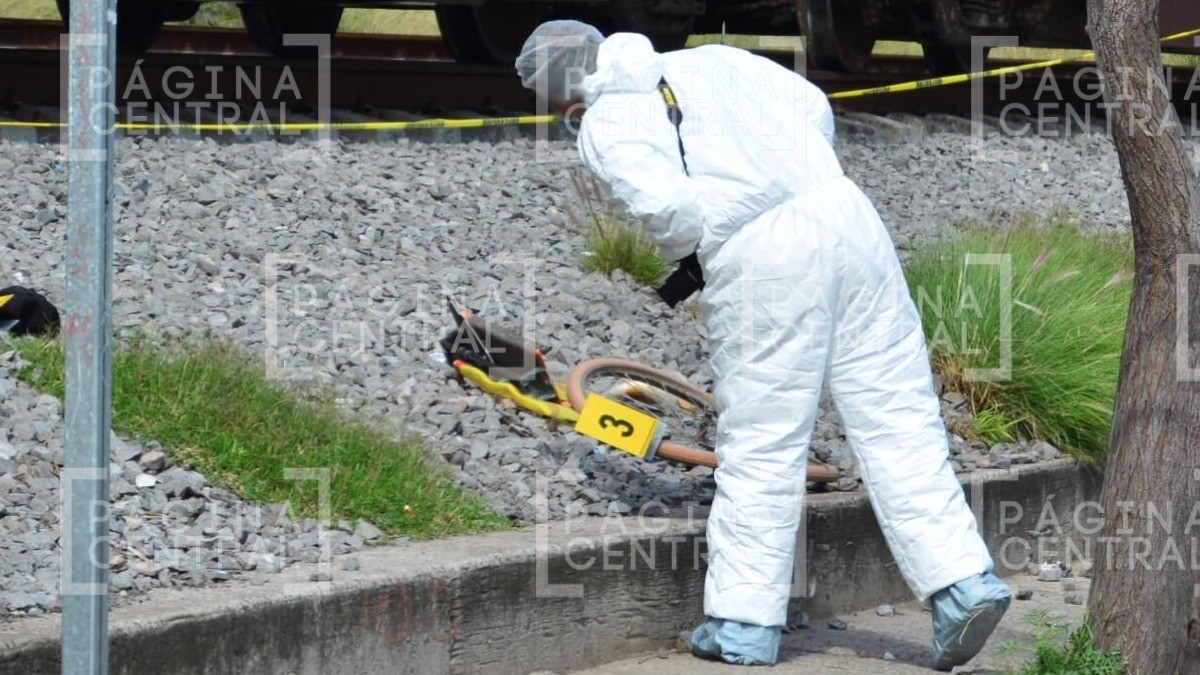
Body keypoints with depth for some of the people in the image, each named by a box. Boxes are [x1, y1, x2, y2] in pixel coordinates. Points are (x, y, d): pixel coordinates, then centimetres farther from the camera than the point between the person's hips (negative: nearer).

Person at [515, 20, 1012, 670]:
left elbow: (665, 206, -10)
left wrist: (680, 245, 11)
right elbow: (813, 107, 17)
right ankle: (963, 580, 1)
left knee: (759, 447, 5)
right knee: (898, 421, 6)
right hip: (844, 213, 5)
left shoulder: (604, 127, 6)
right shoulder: (709, 60, 21)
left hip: (758, 260, -5)